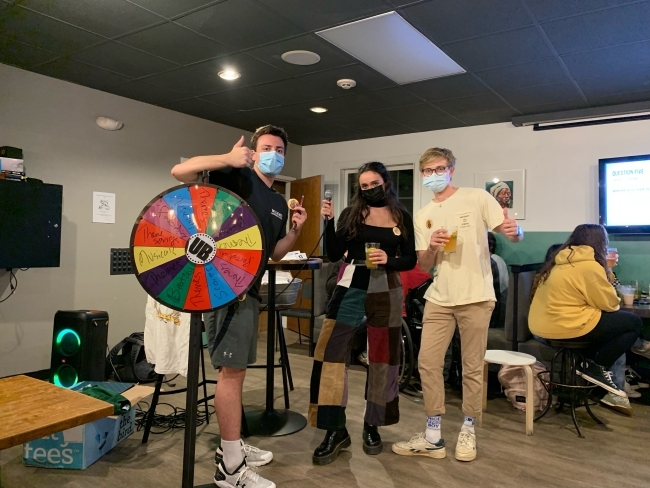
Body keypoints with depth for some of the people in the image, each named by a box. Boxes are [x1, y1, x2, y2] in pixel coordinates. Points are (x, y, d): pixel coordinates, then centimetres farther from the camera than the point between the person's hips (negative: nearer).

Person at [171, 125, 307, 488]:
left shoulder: (279, 202, 17)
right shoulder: (237, 178, -6)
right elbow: (180, 171, -17)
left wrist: (296, 231, 4)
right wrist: (228, 159, -24)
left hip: (248, 287, 9)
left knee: (236, 370, 15)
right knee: (232, 370, -8)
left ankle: (231, 446, 29)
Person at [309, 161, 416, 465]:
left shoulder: (402, 217, 5)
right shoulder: (351, 214, 4)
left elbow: (410, 260, 5)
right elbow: (334, 255, -1)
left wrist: (388, 260, -14)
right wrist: (329, 221, -12)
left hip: (386, 292, 1)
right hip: (351, 289, 0)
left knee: (382, 359, 9)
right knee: (330, 354, -8)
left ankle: (372, 427, 26)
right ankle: (336, 430, 5)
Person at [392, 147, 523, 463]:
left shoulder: (477, 198, -2)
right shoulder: (422, 216, 10)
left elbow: (513, 235, -6)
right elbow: (423, 267, 8)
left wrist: (515, 230, -30)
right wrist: (431, 248, -14)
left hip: (475, 297, -4)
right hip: (439, 299, 4)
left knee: (472, 367, 5)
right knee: (427, 362, 2)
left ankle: (468, 432, 24)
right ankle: (433, 437, 15)